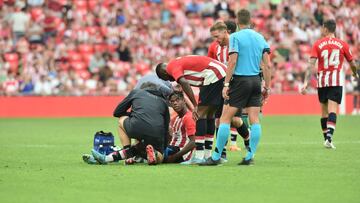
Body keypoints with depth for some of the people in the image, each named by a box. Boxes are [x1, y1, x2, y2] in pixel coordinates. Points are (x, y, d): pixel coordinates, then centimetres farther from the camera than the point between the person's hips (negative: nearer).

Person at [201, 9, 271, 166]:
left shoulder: (235, 37, -5)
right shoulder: (260, 38, 11)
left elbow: (232, 62, -13)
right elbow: (267, 65, 9)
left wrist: (226, 84, -12)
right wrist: (267, 87, 13)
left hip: (240, 80, -5)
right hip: (256, 81, 6)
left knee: (225, 117, -3)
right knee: (254, 119, 5)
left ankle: (216, 157, -4)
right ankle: (250, 156, 3)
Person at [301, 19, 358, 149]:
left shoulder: (318, 44, 1)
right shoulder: (342, 44, 2)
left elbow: (311, 64, -9)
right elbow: (352, 64, 11)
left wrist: (305, 82, -12)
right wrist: (355, 74, 33)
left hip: (322, 81, 1)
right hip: (336, 81, -1)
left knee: (324, 111, 14)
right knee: (332, 110, -9)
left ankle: (326, 138, 19)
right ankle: (329, 137, -26)